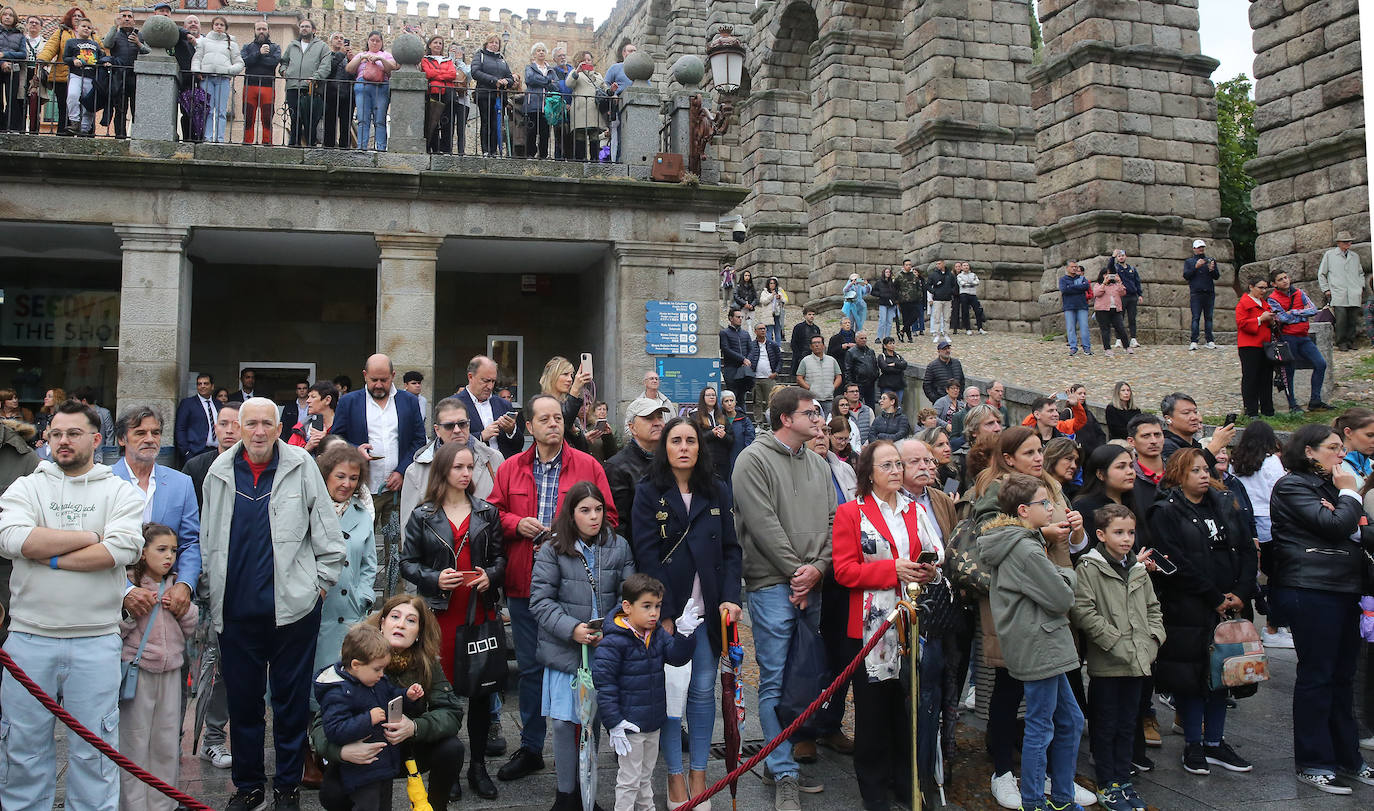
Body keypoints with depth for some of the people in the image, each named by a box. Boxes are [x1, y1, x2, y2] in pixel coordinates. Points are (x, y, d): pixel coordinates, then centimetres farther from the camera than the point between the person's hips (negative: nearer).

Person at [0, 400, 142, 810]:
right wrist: (89, 537, -9)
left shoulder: (120, 492, 4)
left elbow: (122, 549, -12)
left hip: (96, 641, -1)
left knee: (93, 747, 6)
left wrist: (50, 557, -11)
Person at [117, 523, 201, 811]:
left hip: (170, 670, 4)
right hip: (138, 669, -4)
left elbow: (191, 628, 12)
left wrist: (183, 606, -4)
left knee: (167, 740, 7)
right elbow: (116, 630, -7)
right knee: (135, 739, -1)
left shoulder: (176, 586, 11)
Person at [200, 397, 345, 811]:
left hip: (292, 606, -3)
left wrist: (322, 580, -1)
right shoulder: (220, 472, 6)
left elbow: (326, 531, 1)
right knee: (242, 699, 12)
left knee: (291, 700, 7)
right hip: (236, 609, 3)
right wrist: (213, 584, 13)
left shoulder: (301, 466, -2)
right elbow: (208, 538, 15)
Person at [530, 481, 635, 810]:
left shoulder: (618, 547, 2)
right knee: (564, 723, 1)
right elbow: (540, 600, -6)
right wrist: (572, 629, -17)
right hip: (565, 650, -1)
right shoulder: (552, 551, -3)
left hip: (606, 648, 1)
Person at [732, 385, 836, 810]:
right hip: (773, 585, -6)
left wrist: (818, 568, -6)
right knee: (775, 681, -3)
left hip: (813, 586, 6)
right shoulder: (755, 459, -6)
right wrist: (796, 571, -13)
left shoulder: (818, 465, 15)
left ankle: (798, 756, 27)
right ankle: (784, 776, 3)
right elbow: (763, 524, -13)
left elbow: (831, 521, 10)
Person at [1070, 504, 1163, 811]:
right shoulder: (1089, 568, -10)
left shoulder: (1139, 569, 11)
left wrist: (1153, 636, 5)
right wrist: (1115, 641, -17)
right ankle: (1106, 785, 16)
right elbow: (1082, 611, -17)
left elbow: (1153, 607, 20)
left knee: (1128, 724, 15)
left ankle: (1123, 780, 27)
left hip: (1138, 661, 6)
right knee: (1105, 725, 6)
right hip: (1106, 663, -6)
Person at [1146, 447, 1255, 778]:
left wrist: (1241, 593, -5)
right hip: (1187, 611, -6)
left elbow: (1247, 549, 9)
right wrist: (1215, 598, -14)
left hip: (1227, 607, 6)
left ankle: (1215, 743, 22)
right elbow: (1177, 564, -14)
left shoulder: (1223, 506, 13)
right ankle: (1193, 746, 14)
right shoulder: (1165, 512, -6)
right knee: (1191, 676, 1)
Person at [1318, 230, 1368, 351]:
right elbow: (1321, 274, 12)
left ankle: (1350, 342, 8)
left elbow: (1360, 273, 31)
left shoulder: (1355, 256, 20)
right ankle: (1341, 343, -5)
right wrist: (1326, 289, 4)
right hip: (1338, 295, -4)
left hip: (1354, 295, 4)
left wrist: (1362, 287, 16)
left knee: (1353, 319, -1)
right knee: (1341, 319, -13)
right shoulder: (1329, 255, 9)